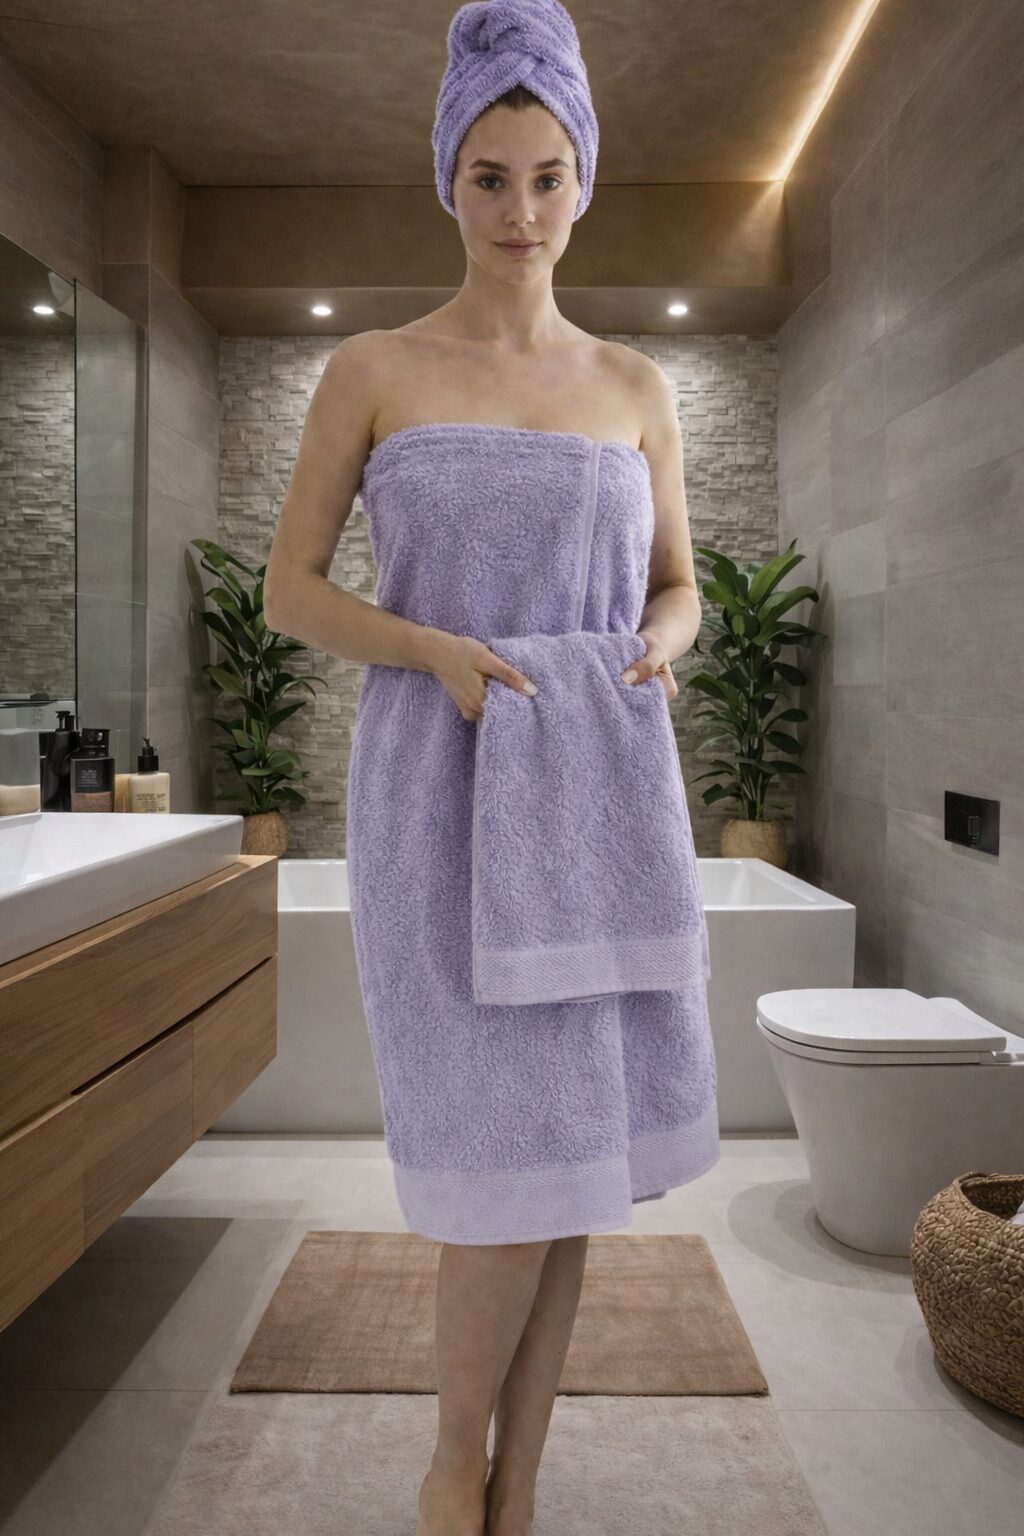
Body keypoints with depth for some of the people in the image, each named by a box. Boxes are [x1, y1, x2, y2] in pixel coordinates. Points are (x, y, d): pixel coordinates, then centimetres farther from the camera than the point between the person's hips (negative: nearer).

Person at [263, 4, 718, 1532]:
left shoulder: (636, 388, 13)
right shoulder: (366, 370, 5)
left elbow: (679, 593, 16)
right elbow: (287, 594, 3)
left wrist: (653, 655, -10)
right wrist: (440, 654, -16)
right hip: (439, 803, -3)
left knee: (571, 1153, 5)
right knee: (514, 1165, -10)